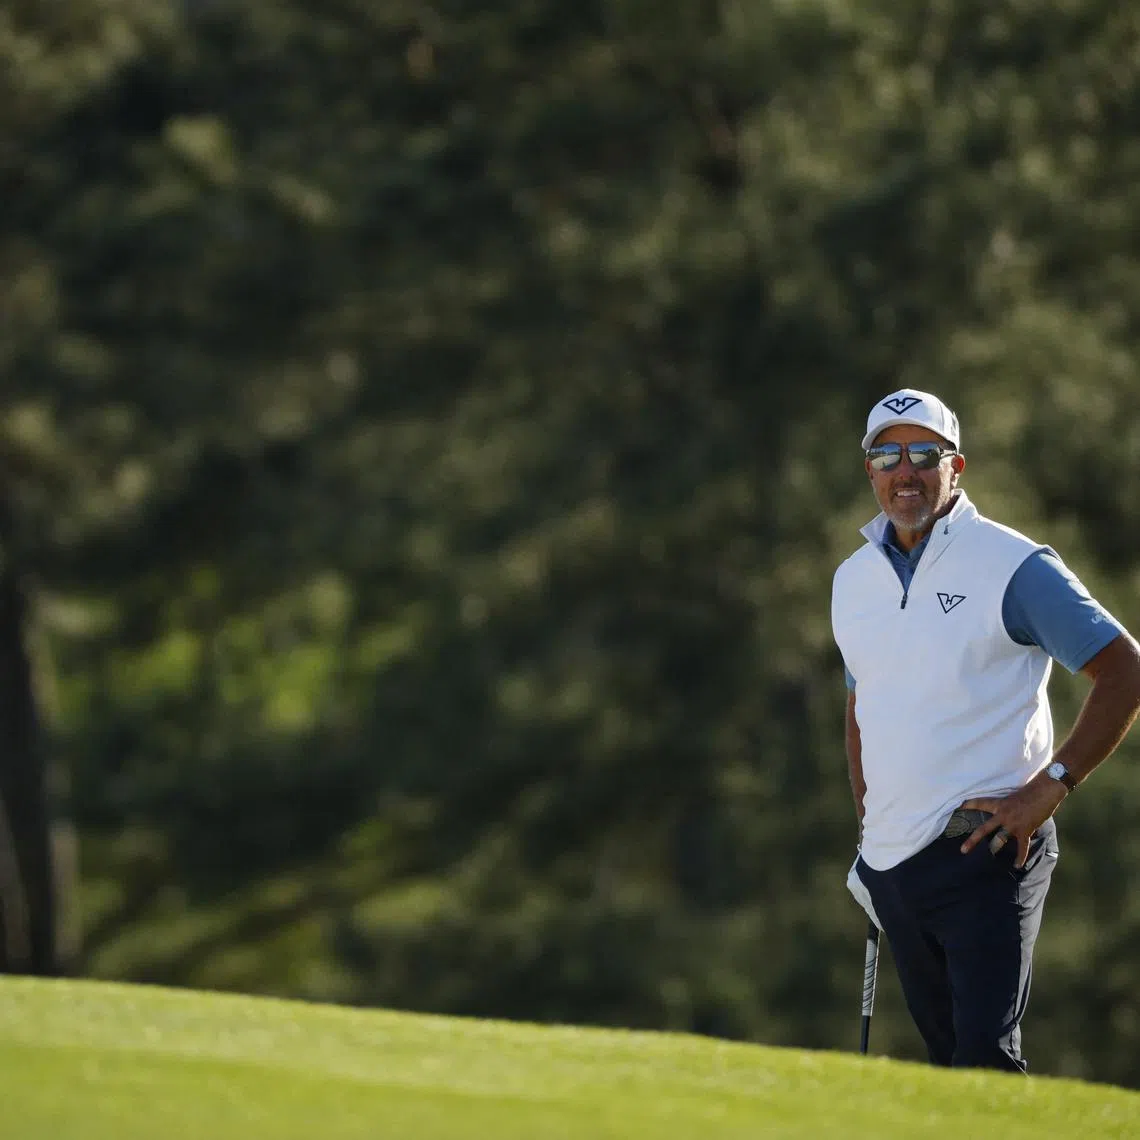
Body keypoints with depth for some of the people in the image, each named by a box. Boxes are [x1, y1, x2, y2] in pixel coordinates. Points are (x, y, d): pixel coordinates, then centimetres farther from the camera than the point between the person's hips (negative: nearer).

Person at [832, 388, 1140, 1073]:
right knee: (945, 1052, 9)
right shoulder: (854, 580, 14)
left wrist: (1050, 788, -12)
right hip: (893, 860, 6)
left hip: (987, 854, -6)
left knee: (985, 1056, -16)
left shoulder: (1014, 567, -6)